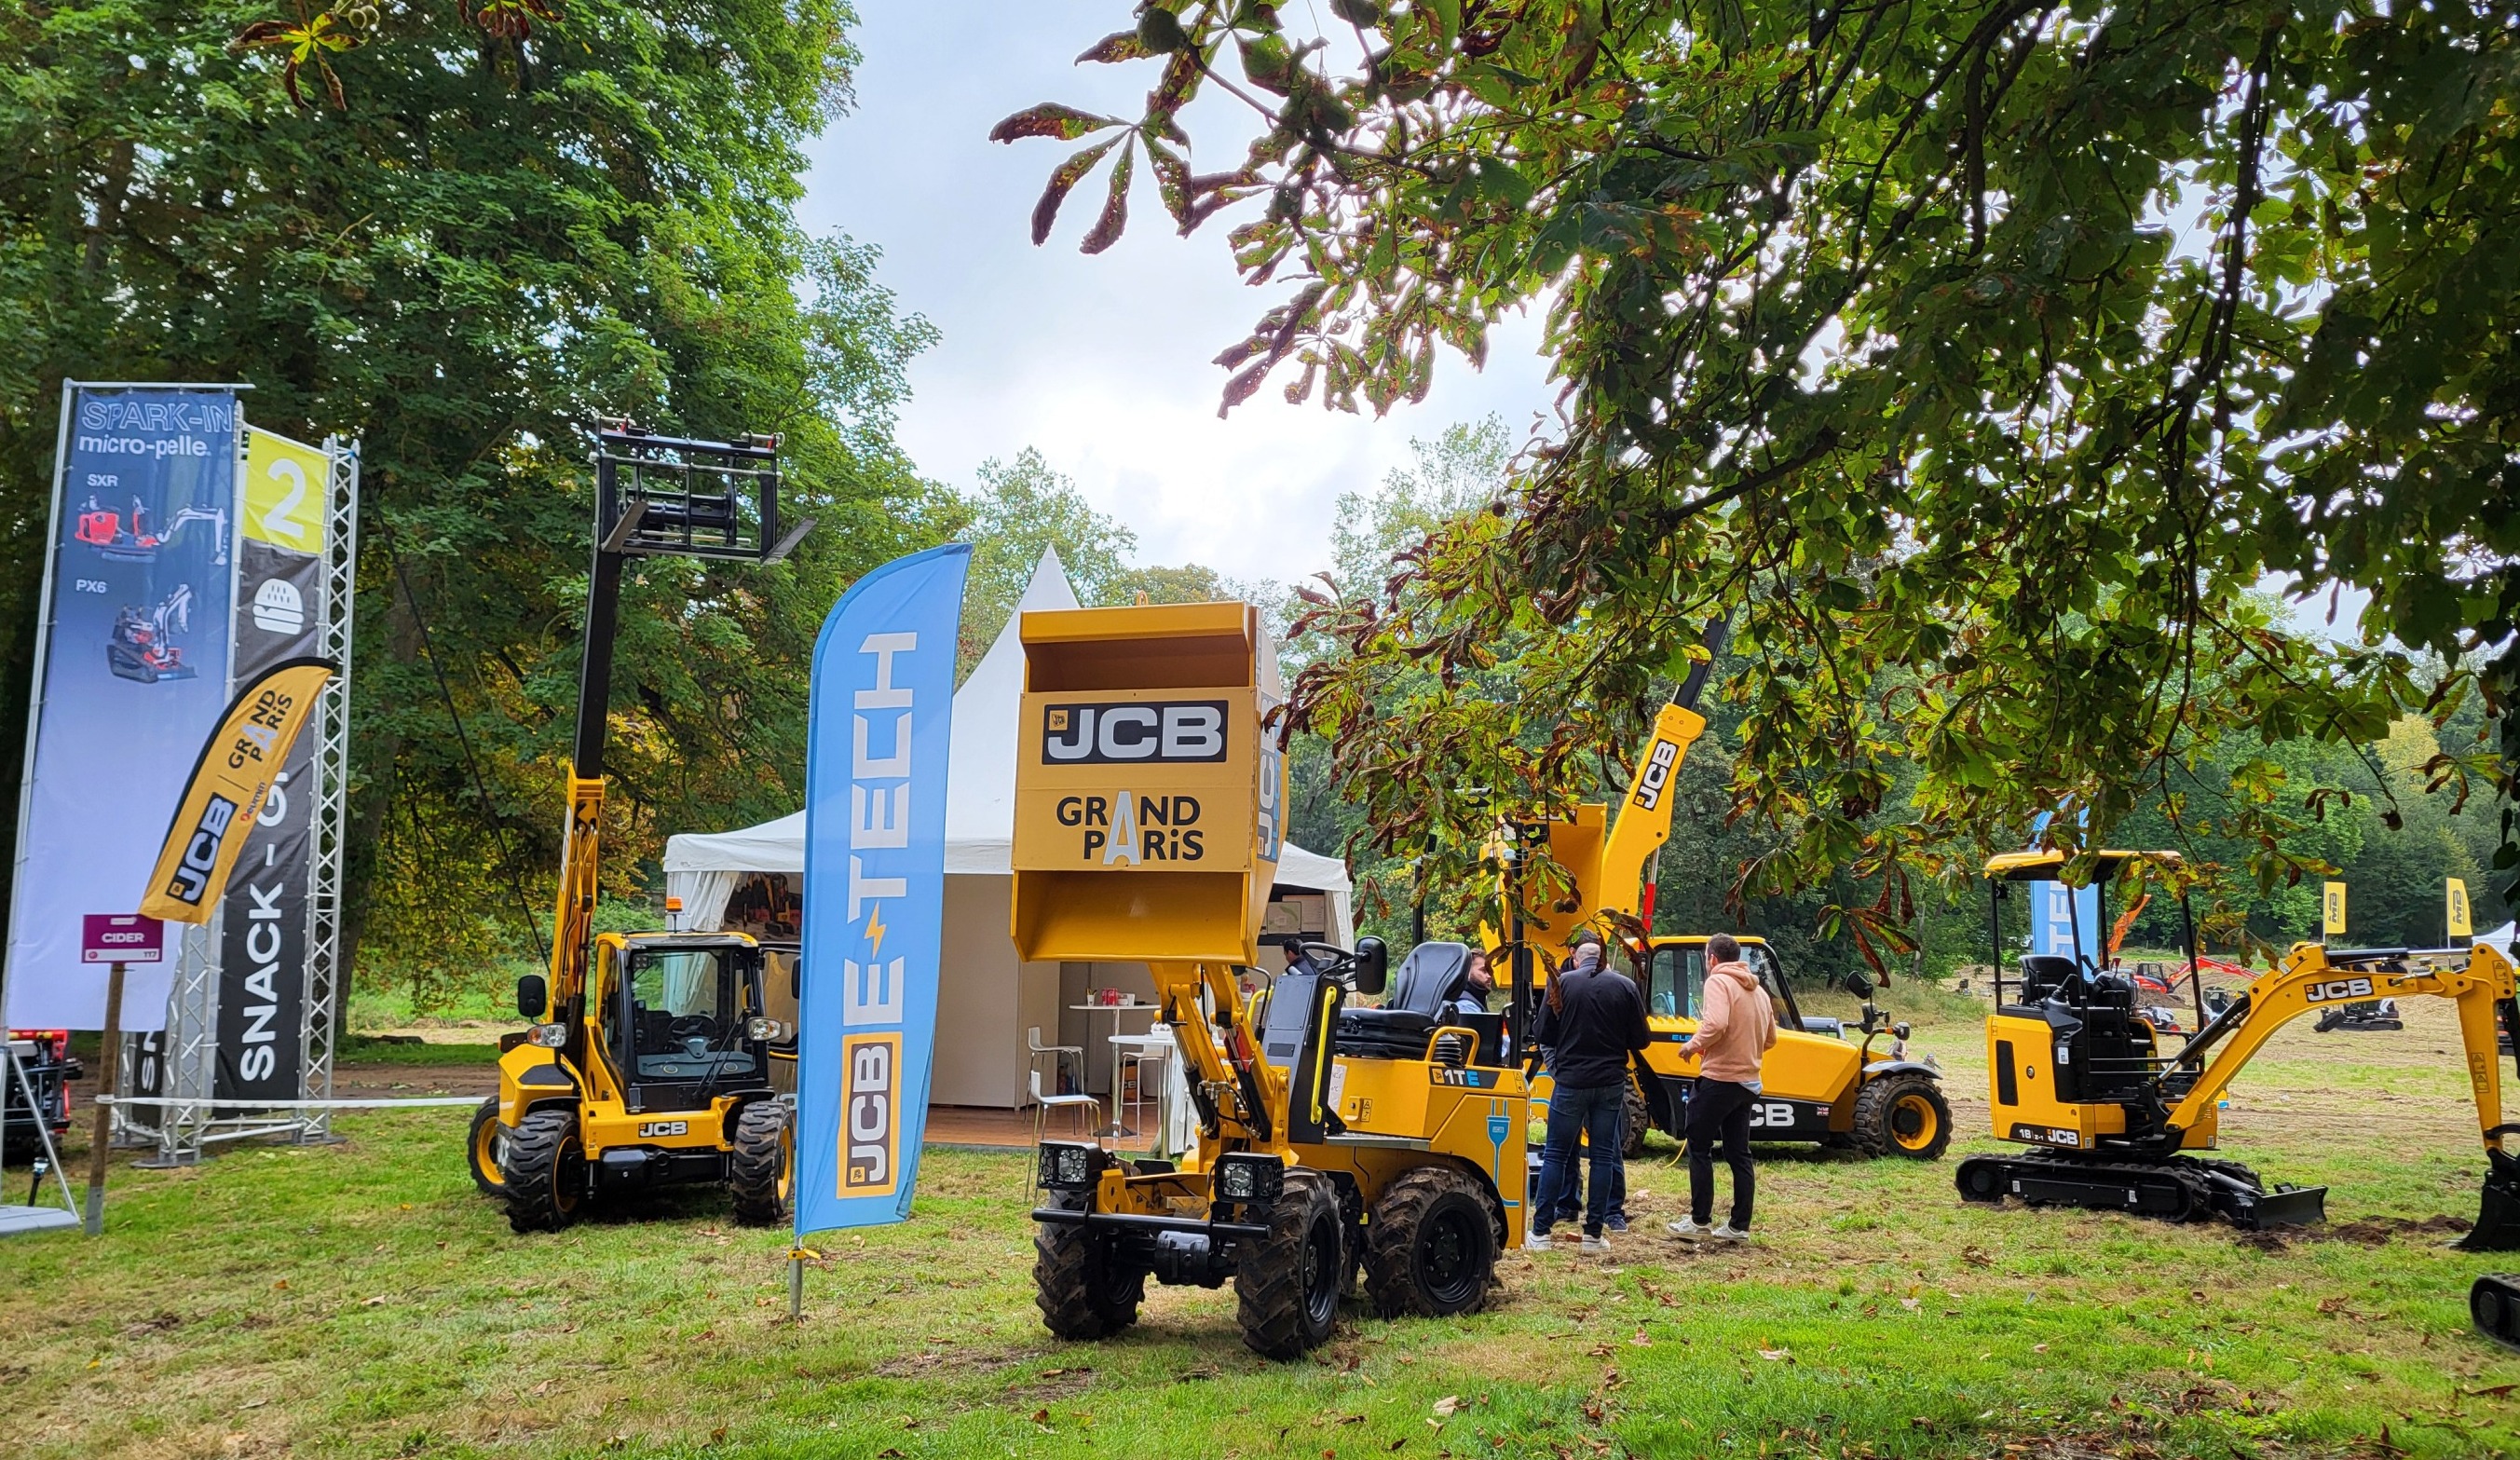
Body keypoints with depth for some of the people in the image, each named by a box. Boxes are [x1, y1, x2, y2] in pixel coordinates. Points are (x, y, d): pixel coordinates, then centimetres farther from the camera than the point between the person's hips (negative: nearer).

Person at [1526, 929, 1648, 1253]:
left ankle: (1540, 1232, 4)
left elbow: (1544, 1034, -1)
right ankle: (1593, 1234, 8)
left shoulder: (1562, 983, -5)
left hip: (1571, 1080, -1)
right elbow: (1640, 1040, 1)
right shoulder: (1625, 986, -2)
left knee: (1556, 1155, 6)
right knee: (1603, 1156, 8)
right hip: (1611, 1083, 1)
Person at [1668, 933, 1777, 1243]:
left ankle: (1699, 1221, 5)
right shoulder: (1758, 990, 13)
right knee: (1739, 1154, 11)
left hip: (1718, 1078, -8)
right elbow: (1770, 1039, 17)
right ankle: (1740, 1226, 12)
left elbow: (1716, 1024, -27)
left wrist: (1693, 1044, -12)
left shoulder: (1718, 981, -11)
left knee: (1699, 1149, 3)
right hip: (1748, 1081, 8)